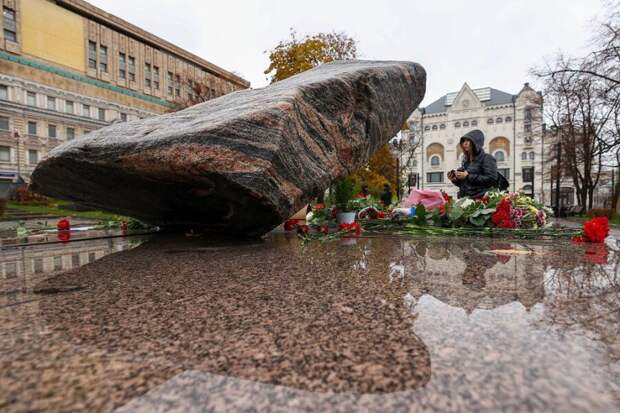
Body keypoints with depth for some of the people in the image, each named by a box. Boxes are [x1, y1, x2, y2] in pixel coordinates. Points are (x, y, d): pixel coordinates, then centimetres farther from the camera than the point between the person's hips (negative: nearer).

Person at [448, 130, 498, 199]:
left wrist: (468, 176, -15)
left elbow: (491, 179, -14)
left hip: (481, 198, -5)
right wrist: (455, 180, 1)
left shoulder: (487, 158, -1)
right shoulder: (465, 161, 16)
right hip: (465, 198, 5)